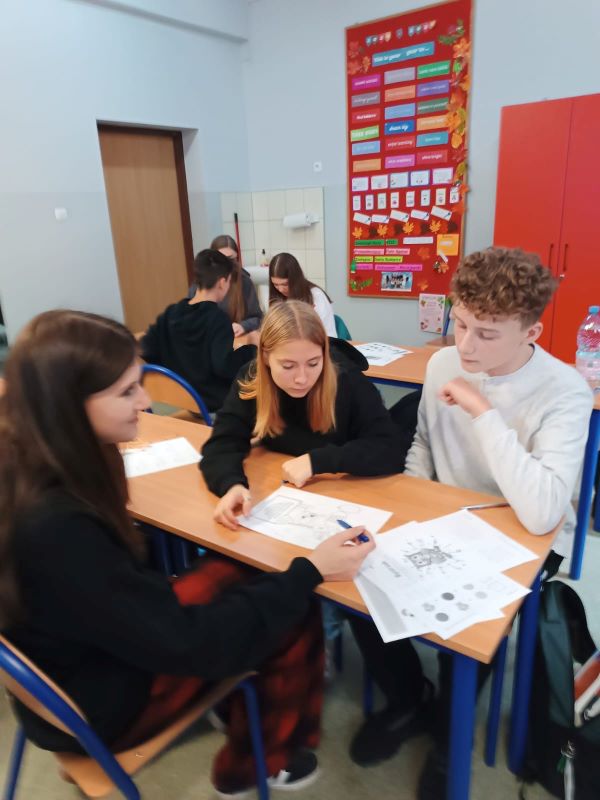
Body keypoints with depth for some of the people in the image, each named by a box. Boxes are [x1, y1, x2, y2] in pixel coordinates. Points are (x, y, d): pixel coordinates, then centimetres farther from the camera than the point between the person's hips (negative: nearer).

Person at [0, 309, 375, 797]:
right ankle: (270, 758, 26)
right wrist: (310, 573, -25)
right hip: (95, 706, -7)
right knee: (293, 614, -4)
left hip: (97, 645, 8)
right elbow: (186, 643, -31)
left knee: (239, 574, 8)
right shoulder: (56, 527, -38)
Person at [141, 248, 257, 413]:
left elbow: (146, 352, -1)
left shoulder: (170, 313, -2)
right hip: (216, 402, -7)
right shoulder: (217, 318, -19)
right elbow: (225, 367, -30)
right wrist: (252, 345, -14)